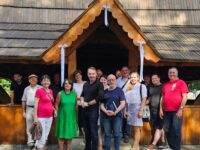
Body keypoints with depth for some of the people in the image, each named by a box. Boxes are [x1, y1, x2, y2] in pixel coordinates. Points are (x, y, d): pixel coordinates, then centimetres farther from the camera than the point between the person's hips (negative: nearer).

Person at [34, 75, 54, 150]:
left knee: (46, 135, 14)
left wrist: (54, 109, 6)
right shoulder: (39, 91, -8)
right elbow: (35, 104, -10)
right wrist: (35, 117, -15)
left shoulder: (51, 91, 11)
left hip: (49, 117, 6)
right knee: (41, 136, -3)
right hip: (41, 117, -6)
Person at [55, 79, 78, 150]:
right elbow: (56, 105, -3)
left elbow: (76, 105, 7)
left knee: (70, 133, 10)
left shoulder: (74, 93, 0)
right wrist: (57, 114, -3)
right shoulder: (60, 94, -7)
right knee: (61, 134, 2)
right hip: (62, 116, -3)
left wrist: (76, 114, 6)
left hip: (71, 117, 3)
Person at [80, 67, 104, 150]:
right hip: (85, 110, 7)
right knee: (86, 130, 14)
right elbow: (82, 95, 24)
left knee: (93, 130, -4)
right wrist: (82, 101, 1)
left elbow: (99, 97, -17)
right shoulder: (85, 84, 13)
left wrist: (88, 104, -14)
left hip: (93, 110, -7)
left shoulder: (99, 84, -7)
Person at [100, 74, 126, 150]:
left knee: (117, 134, 2)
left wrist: (115, 112, -15)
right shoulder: (105, 92, 12)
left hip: (117, 115, -3)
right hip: (106, 116, 3)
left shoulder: (119, 90, 2)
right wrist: (106, 111, -10)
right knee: (107, 134, 8)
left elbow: (123, 103, -5)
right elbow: (101, 104, 10)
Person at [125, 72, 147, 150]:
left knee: (136, 128, -6)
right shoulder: (129, 88, 16)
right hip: (130, 110, 6)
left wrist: (141, 110, -16)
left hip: (137, 110, -6)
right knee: (133, 129, 10)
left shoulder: (142, 86, -2)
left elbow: (144, 99, -8)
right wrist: (126, 111, 11)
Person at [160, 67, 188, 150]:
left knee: (176, 130, -5)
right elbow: (162, 97, 18)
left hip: (176, 111, -6)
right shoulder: (165, 85, 16)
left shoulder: (181, 82, 0)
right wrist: (161, 109, 10)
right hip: (166, 111, 6)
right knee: (167, 130, 8)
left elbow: (184, 97, -7)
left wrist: (181, 108, -14)